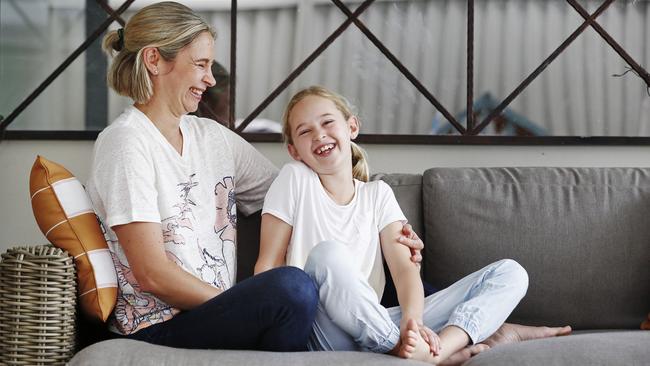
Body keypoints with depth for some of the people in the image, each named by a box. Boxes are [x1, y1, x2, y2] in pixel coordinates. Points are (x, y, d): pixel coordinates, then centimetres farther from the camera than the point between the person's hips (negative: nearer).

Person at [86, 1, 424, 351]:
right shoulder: (125, 142, -9)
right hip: (157, 327, -6)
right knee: (291, 285, -33)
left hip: (220, 311, 7)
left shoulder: (211, 136, 15)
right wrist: (241, 312, -15)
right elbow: (152, 273, -15)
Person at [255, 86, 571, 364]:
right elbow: (269, 263, 1)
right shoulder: (295, 180, 4)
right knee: (325, 254, -37)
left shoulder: (377, 194, 13)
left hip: (375, 324, 4)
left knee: (510, 273, -6)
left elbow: (403, 266, 0)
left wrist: (412, 322, -20)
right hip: (324, 331, -4)